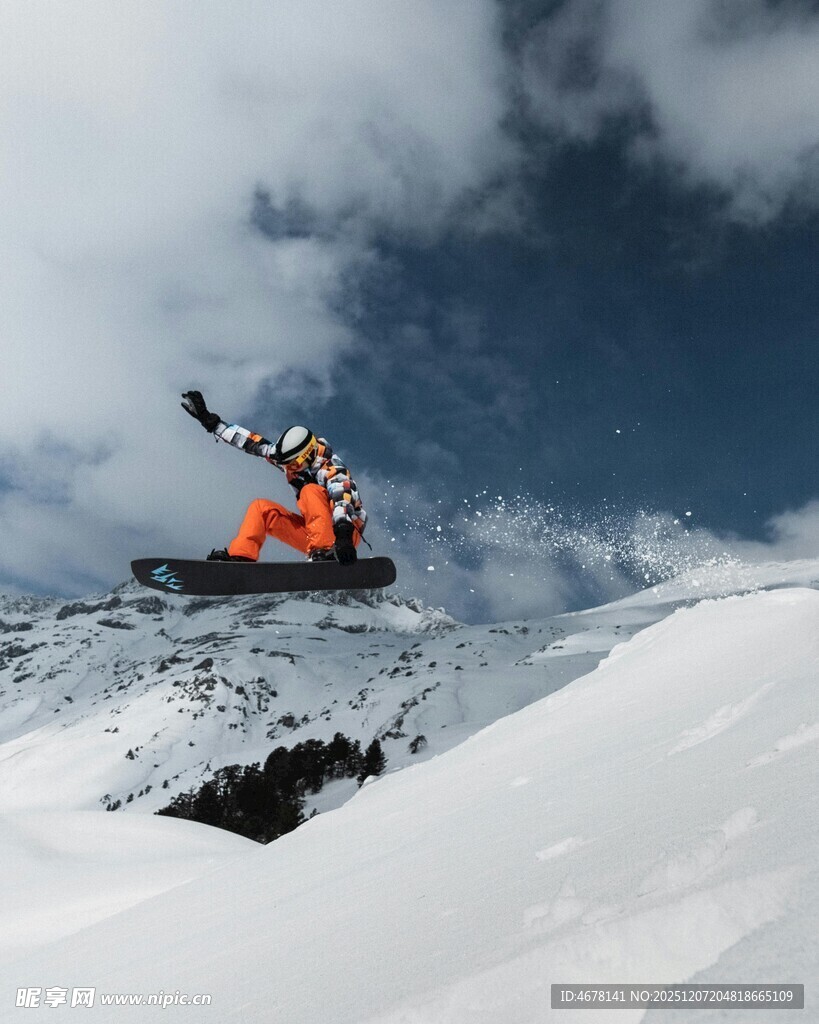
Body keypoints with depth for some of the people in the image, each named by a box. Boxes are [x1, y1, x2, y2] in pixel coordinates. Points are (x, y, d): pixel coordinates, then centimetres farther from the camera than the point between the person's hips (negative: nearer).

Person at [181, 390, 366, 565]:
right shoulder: (286, 455, -2)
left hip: (345, 533, -7)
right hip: (313, 533, 7)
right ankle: (240, 557, -17)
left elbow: (344, 501, -37)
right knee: (260, 508, -4)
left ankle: (325, 551, -40)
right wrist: (209, 420, 5)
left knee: (310, 491, -30)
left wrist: (343, 536, -55)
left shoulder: (332, 469, -22)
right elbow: (252, 442, 3)